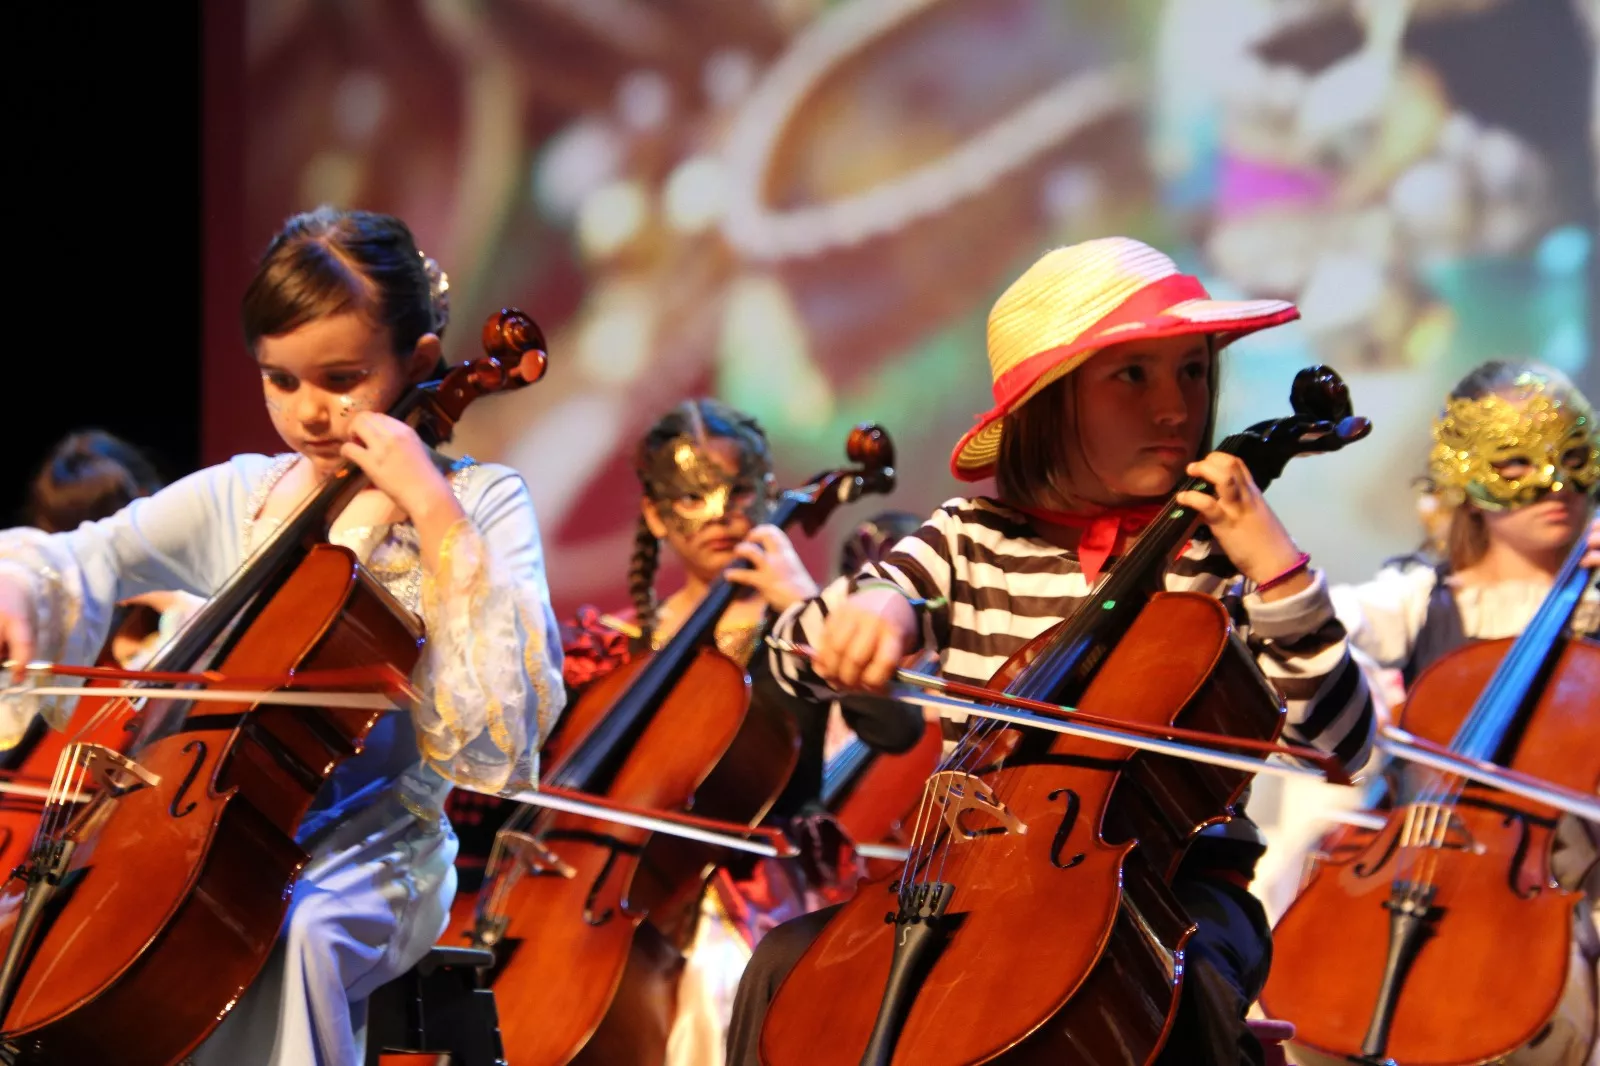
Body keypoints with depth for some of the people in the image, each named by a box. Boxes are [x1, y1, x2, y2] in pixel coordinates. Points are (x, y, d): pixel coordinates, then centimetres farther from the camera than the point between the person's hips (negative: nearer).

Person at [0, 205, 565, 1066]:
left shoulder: (479, 502, 0)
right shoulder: (243, 496, 11)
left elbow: (515, 702, -14)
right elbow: (81, 563, 14)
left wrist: (433, 510, -18)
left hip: (375, 844, -4)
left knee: (293, 936, -37)